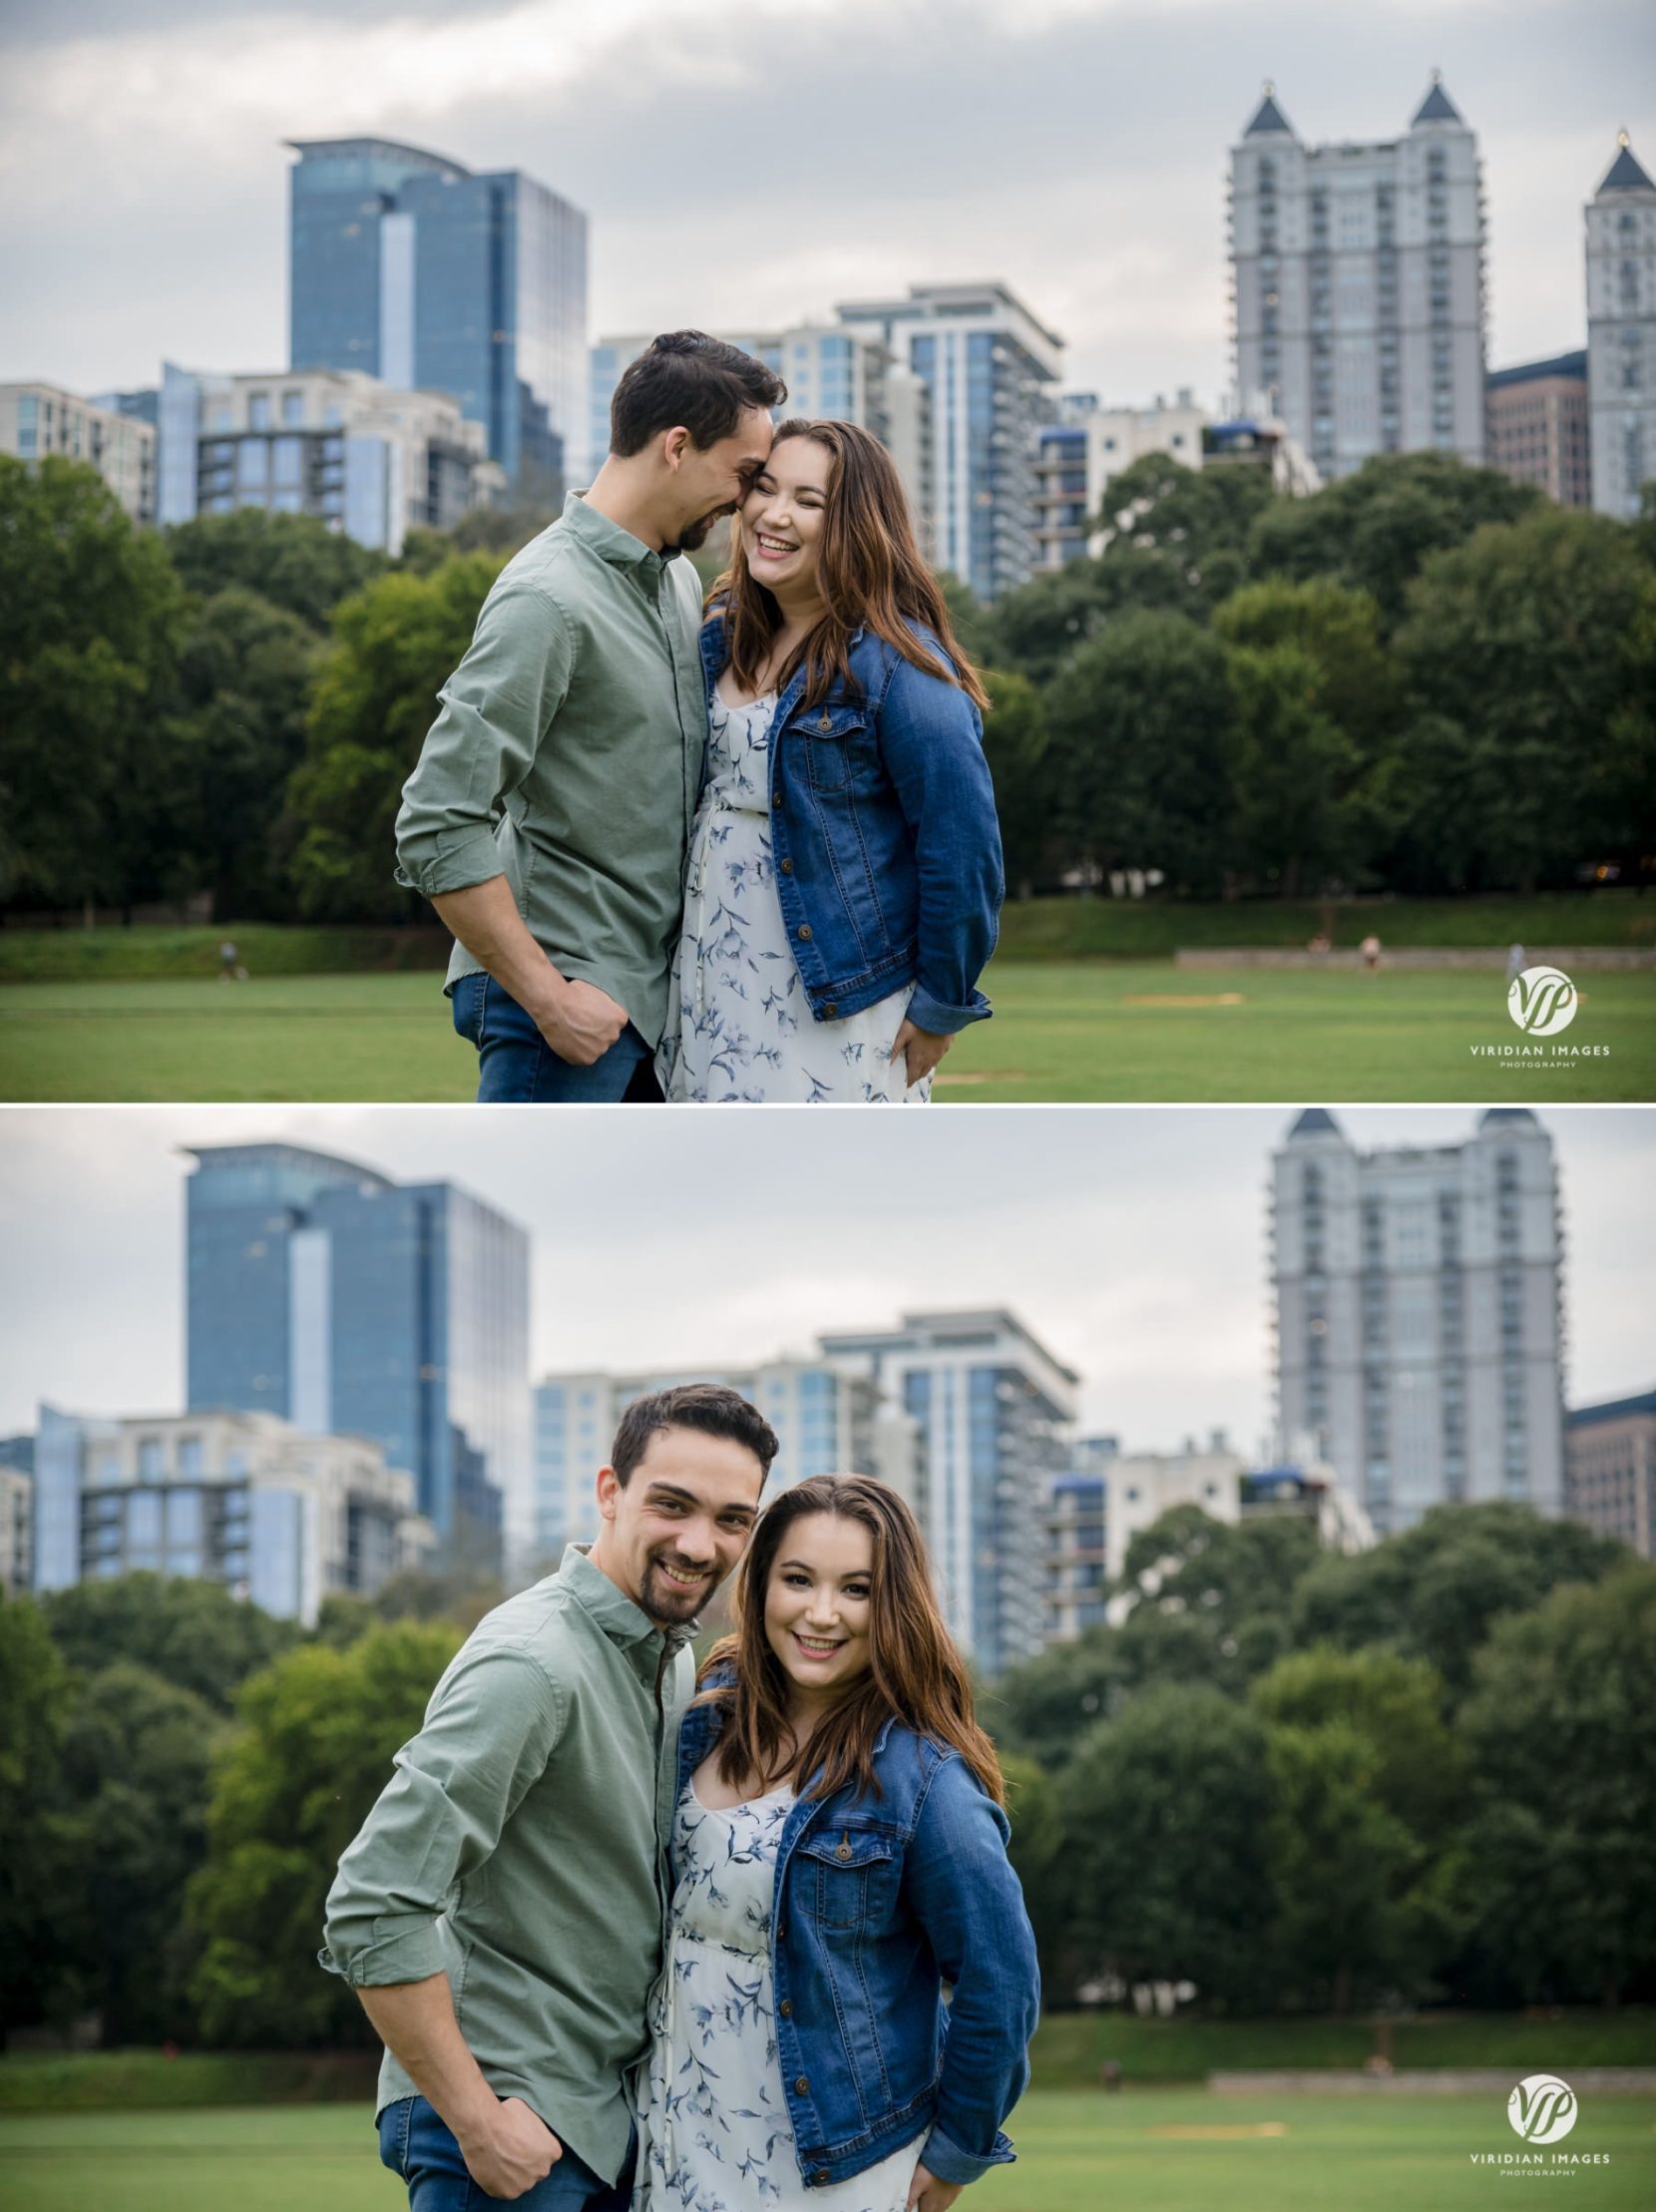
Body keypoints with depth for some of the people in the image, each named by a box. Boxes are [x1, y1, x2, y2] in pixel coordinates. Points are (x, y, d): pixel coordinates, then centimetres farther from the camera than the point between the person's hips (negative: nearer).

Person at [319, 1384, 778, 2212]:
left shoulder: (678, 1667, 11)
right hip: (514, 2122, -8)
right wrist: (479, 2120, -20)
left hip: (612, 2121, 8)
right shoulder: (534, 1663, -18)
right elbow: (372, 1911, -24)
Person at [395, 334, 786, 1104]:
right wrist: (549, 997, -19)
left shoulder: (680, 580, 12)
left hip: (654, 998, 9)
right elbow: (437, 827, -21)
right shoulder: (550, 599, -16)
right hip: (567, 998, -9)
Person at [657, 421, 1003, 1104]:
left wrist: (940, 1006, -10)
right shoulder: (723, 637, 10)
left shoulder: (897, 665, -14)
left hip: (834, 1011, -7)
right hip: (711, 996, 7)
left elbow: (961, 846, -14)